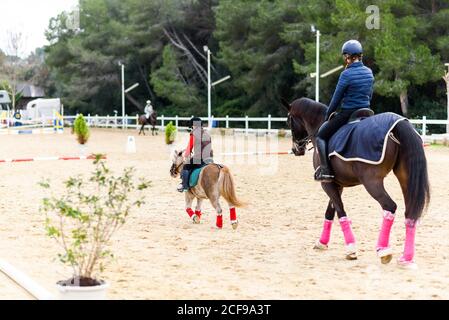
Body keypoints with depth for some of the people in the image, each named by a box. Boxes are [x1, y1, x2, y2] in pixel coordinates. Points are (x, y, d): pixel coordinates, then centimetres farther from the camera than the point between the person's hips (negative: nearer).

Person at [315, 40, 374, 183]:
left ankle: (325, 171, -4)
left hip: (347, 114, -7)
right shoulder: (369, 72, 5)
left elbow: (336, 99, -8)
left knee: (321, 135, 6)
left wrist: (327, 116, 4)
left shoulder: (346, 74, -16)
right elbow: (369, 96, 14)